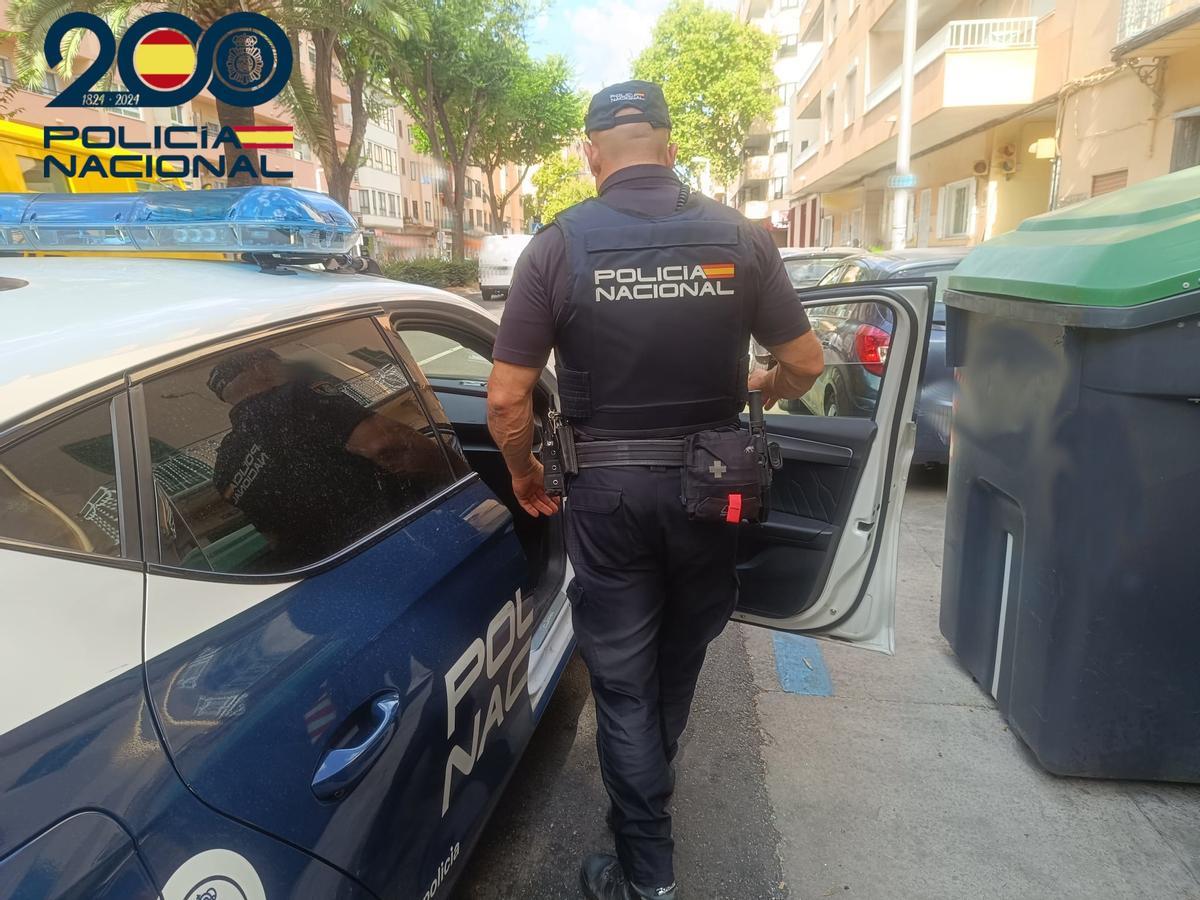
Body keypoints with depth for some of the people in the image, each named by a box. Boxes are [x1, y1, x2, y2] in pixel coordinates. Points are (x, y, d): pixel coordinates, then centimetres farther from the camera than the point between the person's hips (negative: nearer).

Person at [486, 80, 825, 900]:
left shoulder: (558, 246, -9)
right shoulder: (738, 235, -4)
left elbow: (507, 399, -11)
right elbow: (805, 362, 0)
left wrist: (526, 474, 7)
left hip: (608, 491, -2)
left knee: (622, 679, 15)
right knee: (681, 655, 27)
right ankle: (656, 780, 54)